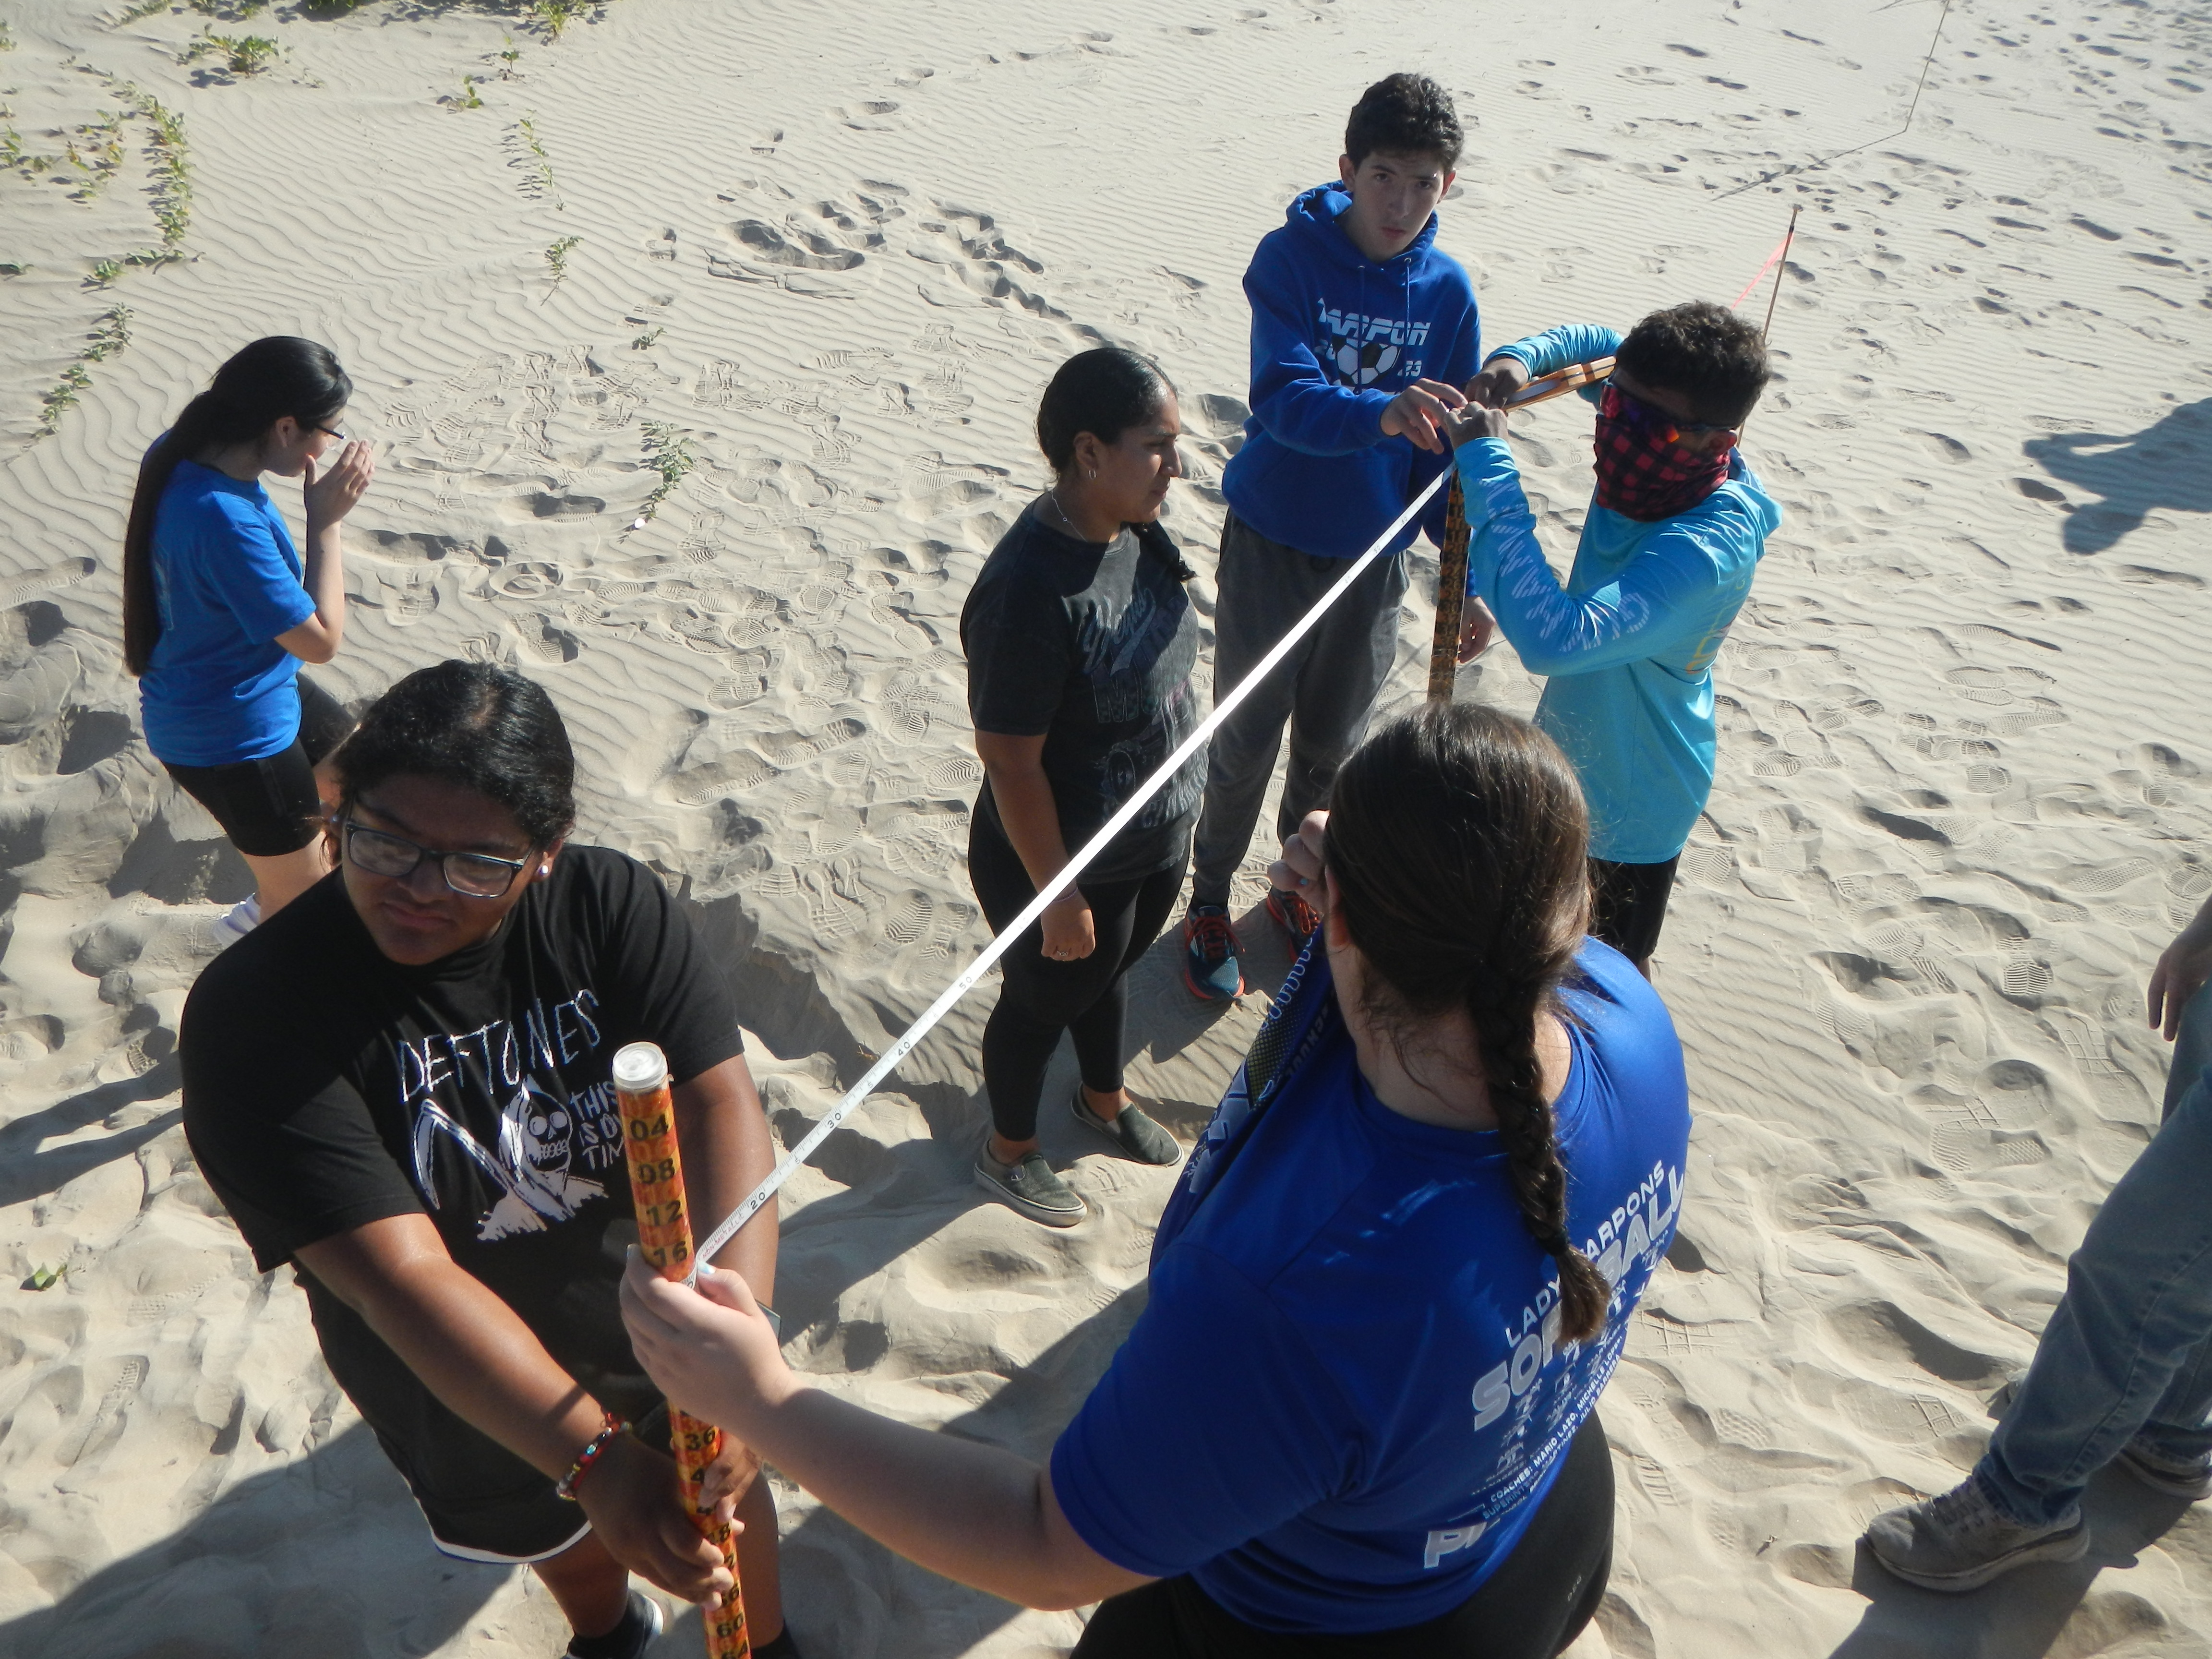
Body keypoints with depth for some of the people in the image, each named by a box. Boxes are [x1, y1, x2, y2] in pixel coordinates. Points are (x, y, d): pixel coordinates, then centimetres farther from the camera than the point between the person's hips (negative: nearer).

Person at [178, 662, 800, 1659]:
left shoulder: (609, 905, -22)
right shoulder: (253, 1013, -29)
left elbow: (719, 1106, -31)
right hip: (466, 1388, 0)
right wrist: (595, 1460, -46)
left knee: (721, 1480, 25)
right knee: (564, 1534, 29)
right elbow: (399, 1276, -36)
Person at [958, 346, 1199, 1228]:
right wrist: (1058, 895, -21)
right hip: (1068, 864, -7)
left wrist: (1174, 817, 16)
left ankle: (1105, 1099, 60)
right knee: (1043, 1000, 18)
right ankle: (1009, 1152, 47)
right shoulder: (1031, 591, -35)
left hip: (1155, 842, 8)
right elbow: (1010, 762, -28)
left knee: (1108, 972, 31)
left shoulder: (1135, 532, -8)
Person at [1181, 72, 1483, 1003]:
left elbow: (1451, 444, 3)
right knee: (1245, 739, 7)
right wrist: (1380, 413, -48)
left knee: (1334, 742, 17)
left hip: (1374, 557, 3)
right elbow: (1285, 397, -28)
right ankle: (1210, 900, 30)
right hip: (1272, 545, -3)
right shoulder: (1291, 257, -14)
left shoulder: (1448, 290, -4)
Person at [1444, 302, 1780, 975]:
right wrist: (1521, 358, -18)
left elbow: (1556, 637, -53)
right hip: (1576, 762, 9)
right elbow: (1595, 343, 6)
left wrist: (1487, 468, -48)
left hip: (1628, 799, -9)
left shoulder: (1705, 552, -39)